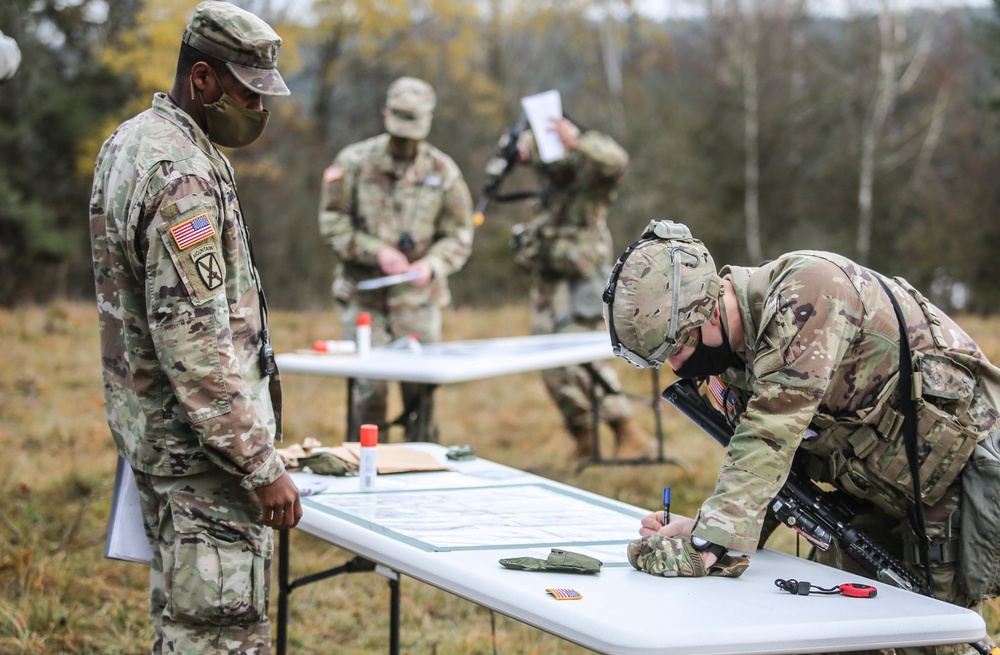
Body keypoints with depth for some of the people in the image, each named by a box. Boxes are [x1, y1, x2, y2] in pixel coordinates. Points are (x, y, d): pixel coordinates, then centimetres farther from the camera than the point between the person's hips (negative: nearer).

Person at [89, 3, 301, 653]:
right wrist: (263, 466, -23)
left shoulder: (130, 140, 10)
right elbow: (193, 342, -27)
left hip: (147, 424, 11)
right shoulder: (179, 177, -23)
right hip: (199, 449, -11)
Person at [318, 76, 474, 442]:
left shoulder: (443, 172, 2)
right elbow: (332, 223, -3)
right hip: (363, 296, -1)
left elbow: (458, 236, 5)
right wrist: (375, 251, -16)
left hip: (418, 298, 1)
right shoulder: (354, 162, -2)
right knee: (369, 388, -3)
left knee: (421, 389, 3)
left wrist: (432, 264, -15)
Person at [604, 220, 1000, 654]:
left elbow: (771, 438, -35)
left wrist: (706, 544, -37)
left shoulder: (808, 290, -27)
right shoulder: (744, 349, 1)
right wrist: (699, 529, -12)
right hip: (885, 494, 9)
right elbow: (770, 463, 5)